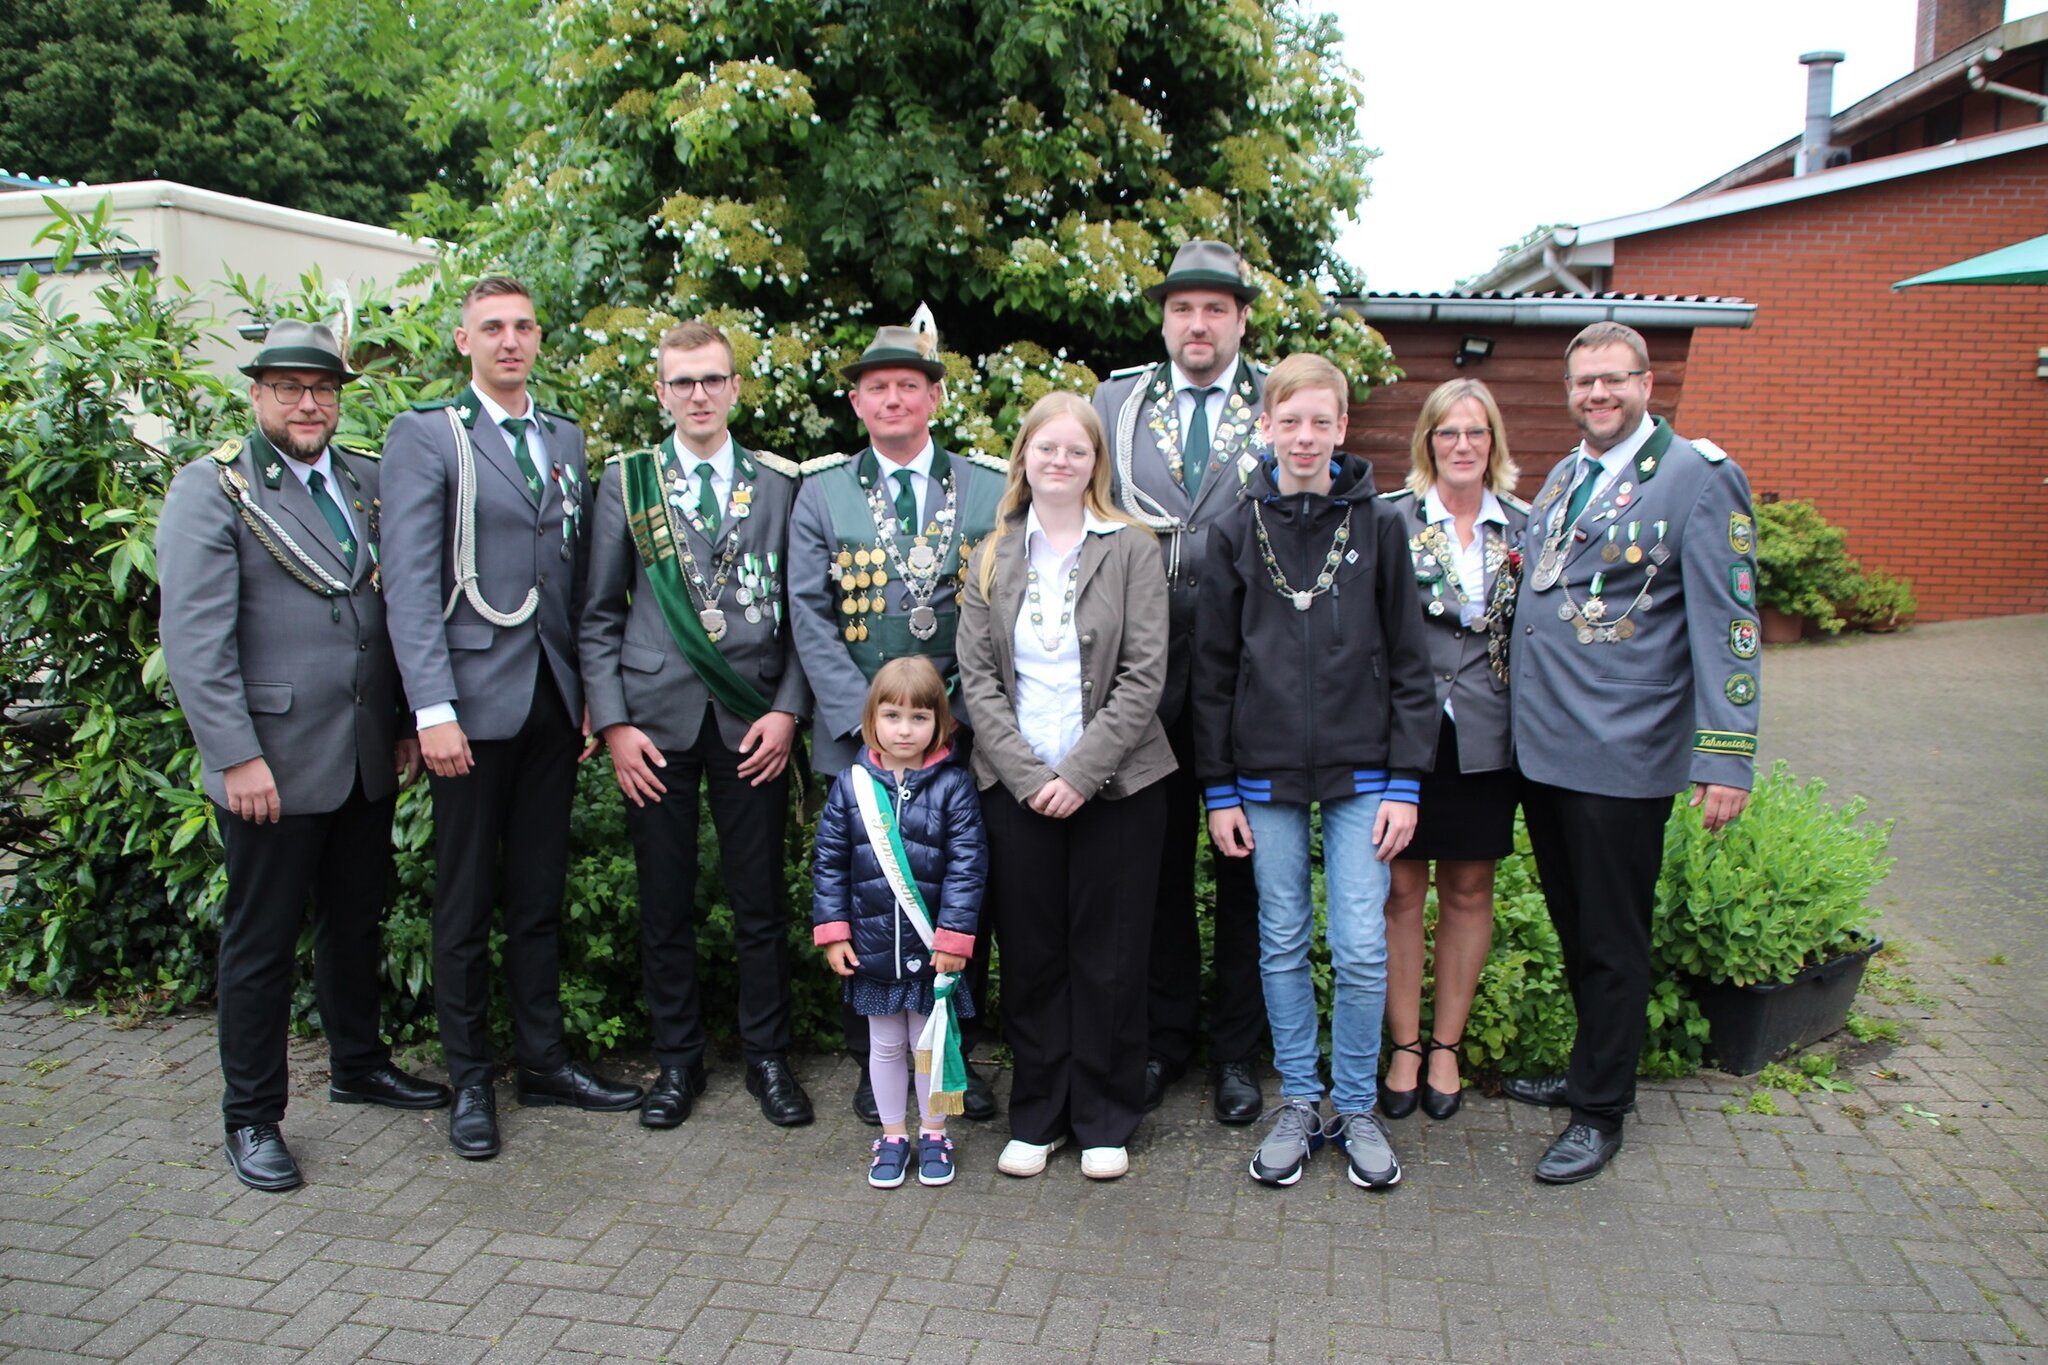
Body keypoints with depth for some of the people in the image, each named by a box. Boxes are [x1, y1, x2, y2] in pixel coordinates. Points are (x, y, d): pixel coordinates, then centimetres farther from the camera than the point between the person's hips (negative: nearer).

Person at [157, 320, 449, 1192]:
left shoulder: (367, 485, 10)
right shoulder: (210, 490, -7)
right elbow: (194, 639, -13)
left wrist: (408, 722, 8)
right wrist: (238, 758, -17)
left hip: (367, 758, 6)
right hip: (274, 764, -5)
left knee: (356, 921, 19)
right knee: (261, 941, 6)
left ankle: (358, 1064, 37)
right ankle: (251, 1117, 19)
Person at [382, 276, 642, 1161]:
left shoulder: (566, 440, 14)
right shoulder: (424, 435, -2)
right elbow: (410, 583, -9)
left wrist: (592, 691, 8)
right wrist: (432, 710, -16)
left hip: (554, 698, 5)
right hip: (474, 699, -5)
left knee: (541, 895, 13)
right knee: (466, 902, 5)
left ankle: (543, 1061, 24)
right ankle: (469, 1081, 18)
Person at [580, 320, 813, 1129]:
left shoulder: (779, 484, 7)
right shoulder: (627, 481, 7)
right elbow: (599, 615, 6)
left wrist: (787, 709, -5)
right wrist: (613, 721, -3)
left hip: (751, 720, 0)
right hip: (656, 719, 0)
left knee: (761, 901, 5)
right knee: (665, 904, 7)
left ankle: (767, 1057, 21)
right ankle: (677, 1059, 24)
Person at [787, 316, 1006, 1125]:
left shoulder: (991, 489, 7)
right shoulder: (822, 493, 7)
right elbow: (810, 617, 1)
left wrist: (962, 716, -7)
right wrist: (866, 718, -9)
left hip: (966, 738, 0)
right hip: (860, 738, 0)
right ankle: (876, 1064, 20)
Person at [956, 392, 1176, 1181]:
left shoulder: (1130, 551, 0)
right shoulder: (992, 559, 8)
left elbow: (1144, 676, -6)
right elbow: (977, 678, 3)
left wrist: (1081, 773, -13)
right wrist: (1028, 774, -9)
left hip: (1115, 784, -2)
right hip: (1017, 785, 2)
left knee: (1109, 958, 4)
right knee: (1030, 955, 7)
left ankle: (1105, 1122, 19)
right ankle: (1035, 1116, 22)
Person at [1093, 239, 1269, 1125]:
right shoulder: (1116, 403, 10)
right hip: (1145, 671, 2)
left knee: (1245, 867, 8)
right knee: (1159, 864, 12)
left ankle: (1237, 1049, 22)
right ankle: (1166, 1034, 28)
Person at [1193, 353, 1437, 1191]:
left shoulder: (1379, 526, 1)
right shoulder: (1237, 532, 3)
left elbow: (1409, 663, 2)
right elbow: (1214, 668, 4)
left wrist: (1405, 780, -3)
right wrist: (1219, 788, 2)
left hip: (1360, 771, -1)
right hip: (1266, 774, 1)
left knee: (1362, 950, 0)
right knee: (1282, 945, 9)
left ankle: (1356, 1108, 19)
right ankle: (1298, 1102, 25)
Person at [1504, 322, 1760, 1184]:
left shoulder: (1698, 477, -8)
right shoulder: (1561, 479, 14)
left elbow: (1726, 623, -12)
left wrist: (1725, 757, -17)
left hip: (1622, 756, -6)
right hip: (1541, 747, 7)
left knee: (1612, 941, 6)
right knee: (1571, 927, 18)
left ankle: (1600, 1112, 21)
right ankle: (1589, 1070, 36)